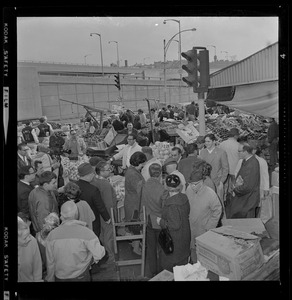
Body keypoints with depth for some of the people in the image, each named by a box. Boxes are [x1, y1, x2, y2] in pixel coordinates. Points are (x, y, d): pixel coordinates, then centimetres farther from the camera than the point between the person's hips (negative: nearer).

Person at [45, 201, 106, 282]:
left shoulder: (52, 235, -13)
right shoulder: (86, 233, -21)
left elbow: (50, 262, -4)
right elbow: (99, 254, -21)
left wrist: (50, 279, 11)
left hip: (60, 277, 3)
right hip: (80, 277, -3)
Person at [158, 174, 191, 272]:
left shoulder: (171, 204, -30)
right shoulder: (184, 197, -6)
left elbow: (175, 225, -30)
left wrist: (161, 221, -16)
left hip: (174, 240, -8)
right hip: (185, 236, 8)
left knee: (169, 268, 12)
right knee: (183, 262, 25)